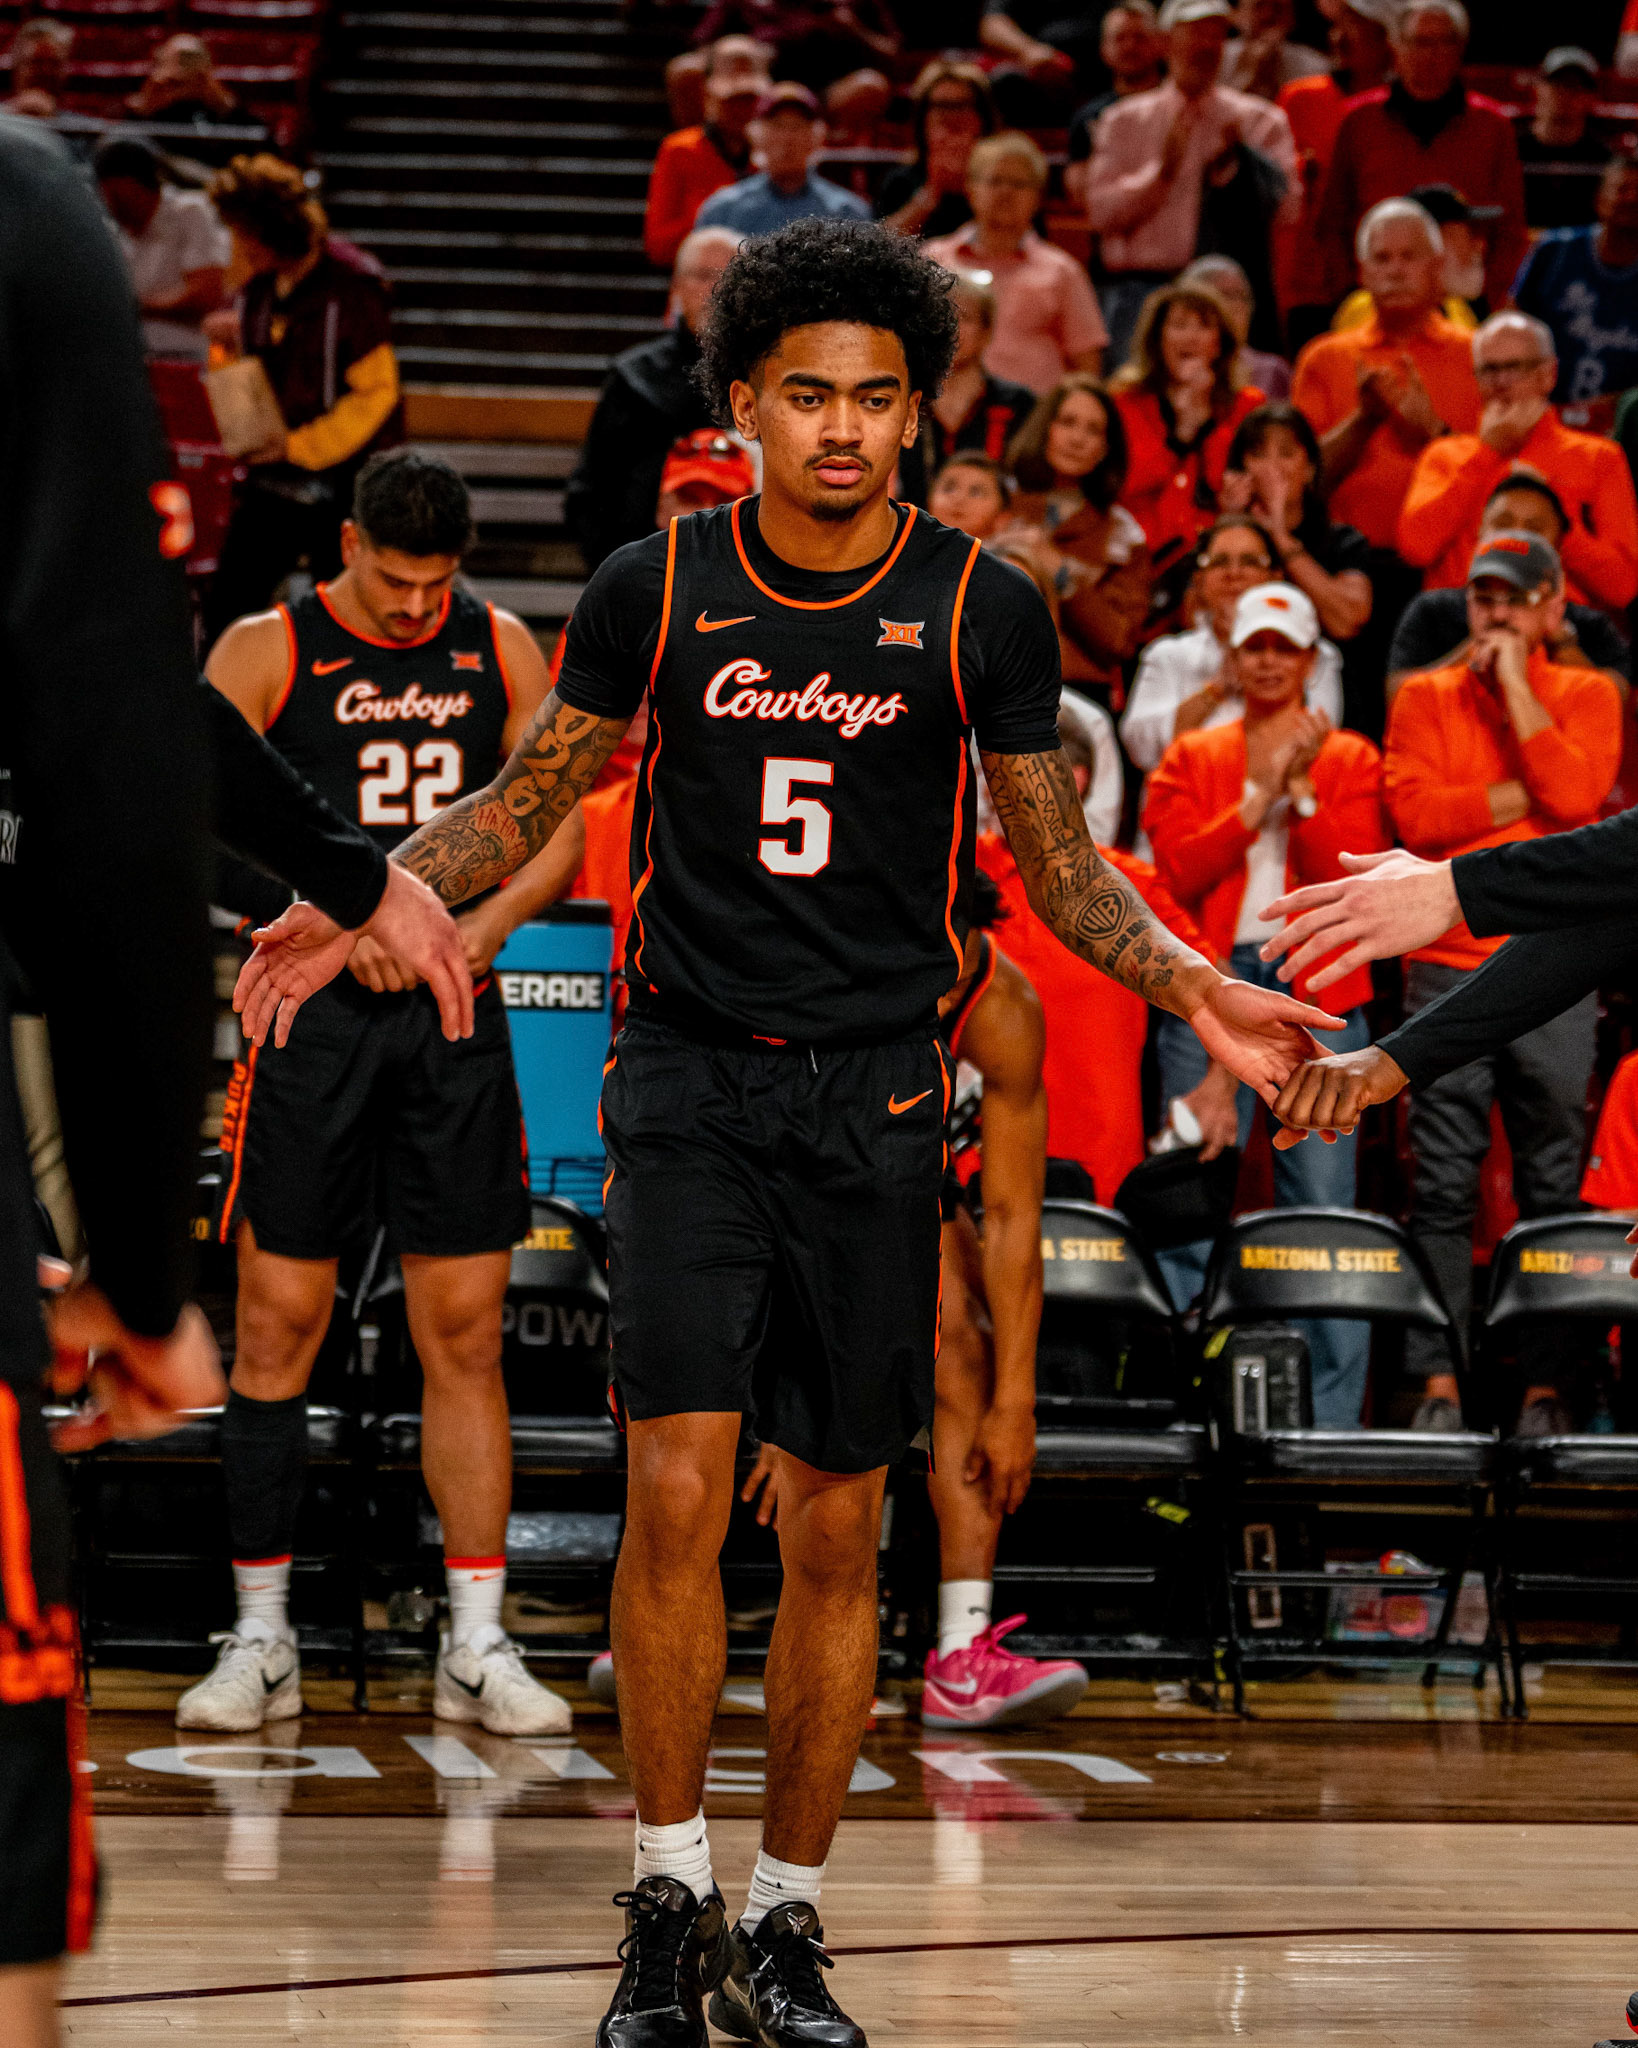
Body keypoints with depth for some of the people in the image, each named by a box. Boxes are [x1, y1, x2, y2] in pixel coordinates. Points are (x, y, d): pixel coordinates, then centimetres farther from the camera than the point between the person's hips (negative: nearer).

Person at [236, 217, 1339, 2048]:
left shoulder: (981, 609, -1)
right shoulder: (657, 587, 0)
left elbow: (1058, 869, 8)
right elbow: (525, 801, 11)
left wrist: (1193, 985, -7)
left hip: (877, 1092, 1)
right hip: (691, 1074, -1)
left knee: (837, 1531, 4)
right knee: (678, 1489, -12)